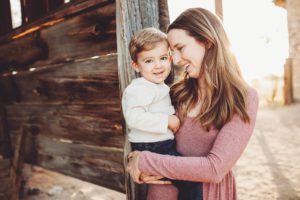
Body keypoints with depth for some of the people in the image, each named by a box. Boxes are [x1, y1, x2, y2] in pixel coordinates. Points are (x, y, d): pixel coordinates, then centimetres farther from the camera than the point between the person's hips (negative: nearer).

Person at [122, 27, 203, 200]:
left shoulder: (159, 87, 15)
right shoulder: (140, 88, -19)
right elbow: (134, 117, -32)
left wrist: (173, 118, 12)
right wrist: (167, 120, -25)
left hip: (166, 145, 10)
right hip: (151, 150, -10)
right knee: (192, 180, -15)